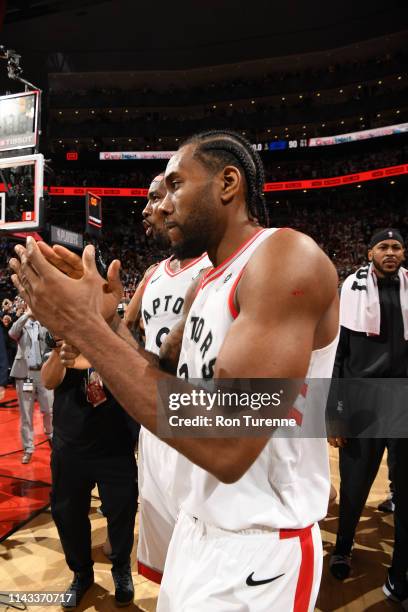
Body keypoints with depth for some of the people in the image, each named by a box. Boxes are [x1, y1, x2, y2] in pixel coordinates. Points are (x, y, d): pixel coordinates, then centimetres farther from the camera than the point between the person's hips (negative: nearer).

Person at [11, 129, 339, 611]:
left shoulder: (288, 257, -22)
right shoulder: (207, 284, 7)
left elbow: (228, 447, -29)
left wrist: (83, 327, -24)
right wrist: (108, 325, -2)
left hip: (258, 549, -8)